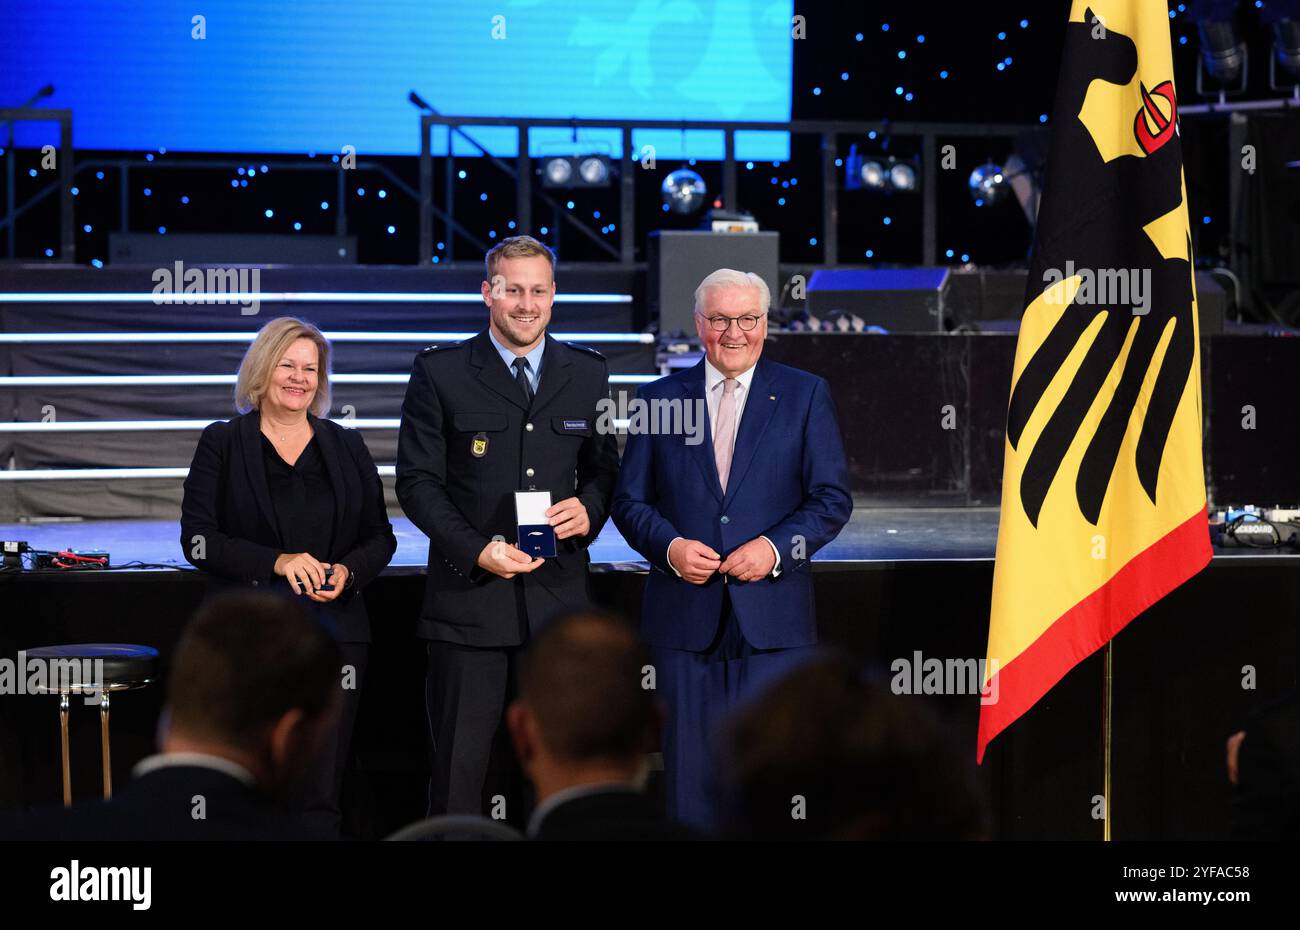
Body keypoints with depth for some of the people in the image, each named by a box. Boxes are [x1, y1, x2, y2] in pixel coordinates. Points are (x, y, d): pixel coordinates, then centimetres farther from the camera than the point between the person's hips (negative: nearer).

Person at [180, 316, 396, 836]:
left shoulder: (346, 448, 13)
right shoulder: (223, 444, 5)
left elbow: (379, 537, 15)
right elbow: (198, 539, -3)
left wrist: (347, 572, -7)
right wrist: (276, 562, -15)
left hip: (334, 632, 2)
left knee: (321, 792, 0)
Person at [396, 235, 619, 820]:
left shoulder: (587, 373, 10)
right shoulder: (440, 373, -1)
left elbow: (604, 466, 17)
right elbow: (417, 480, -2)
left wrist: (590, 508, -7)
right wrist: (477, 550, -15)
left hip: (557, 598, 3)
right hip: (468, 597, -3)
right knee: (460, 766, -2)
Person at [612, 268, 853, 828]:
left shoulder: (806, 396, 6)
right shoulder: (660, 399, 10)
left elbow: (832, 498, 3)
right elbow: (630, 501, 9)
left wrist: (776, 547, -13)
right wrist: (669, 546, -10)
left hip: (771, 615, -1)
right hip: (686, 615, 1)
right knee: (691, 775, 2)